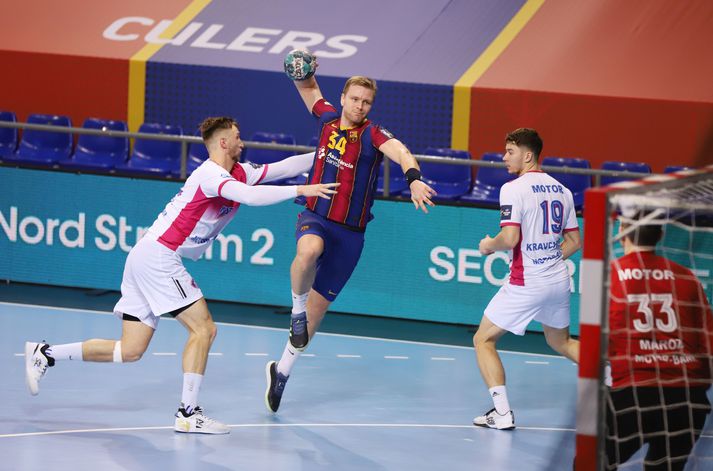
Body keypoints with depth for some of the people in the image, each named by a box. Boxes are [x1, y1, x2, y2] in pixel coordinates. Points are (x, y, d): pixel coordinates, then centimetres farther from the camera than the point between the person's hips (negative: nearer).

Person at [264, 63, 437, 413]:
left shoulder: (373, 134, -11)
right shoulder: (328, 118, 1)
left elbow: (400, 152, -31)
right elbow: (309, 88, 19)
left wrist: (414, 178, -52)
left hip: (349, 233, -1)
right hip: (314, 217, 1)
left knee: (317, 308, 6)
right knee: (309, 250, -38)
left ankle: (282, 371, 23)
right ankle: (296, 308, -13)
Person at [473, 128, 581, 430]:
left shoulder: (513, 189, -13)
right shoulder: (561, 190, 9)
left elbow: (510, 238, -22)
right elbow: (574, 241, 13)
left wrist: (490, 245, -2)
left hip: (526, 283, -7)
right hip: (559, 280, 7)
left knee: (483, 340, 5)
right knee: (561, 342, 28)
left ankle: (502, 413, -5)